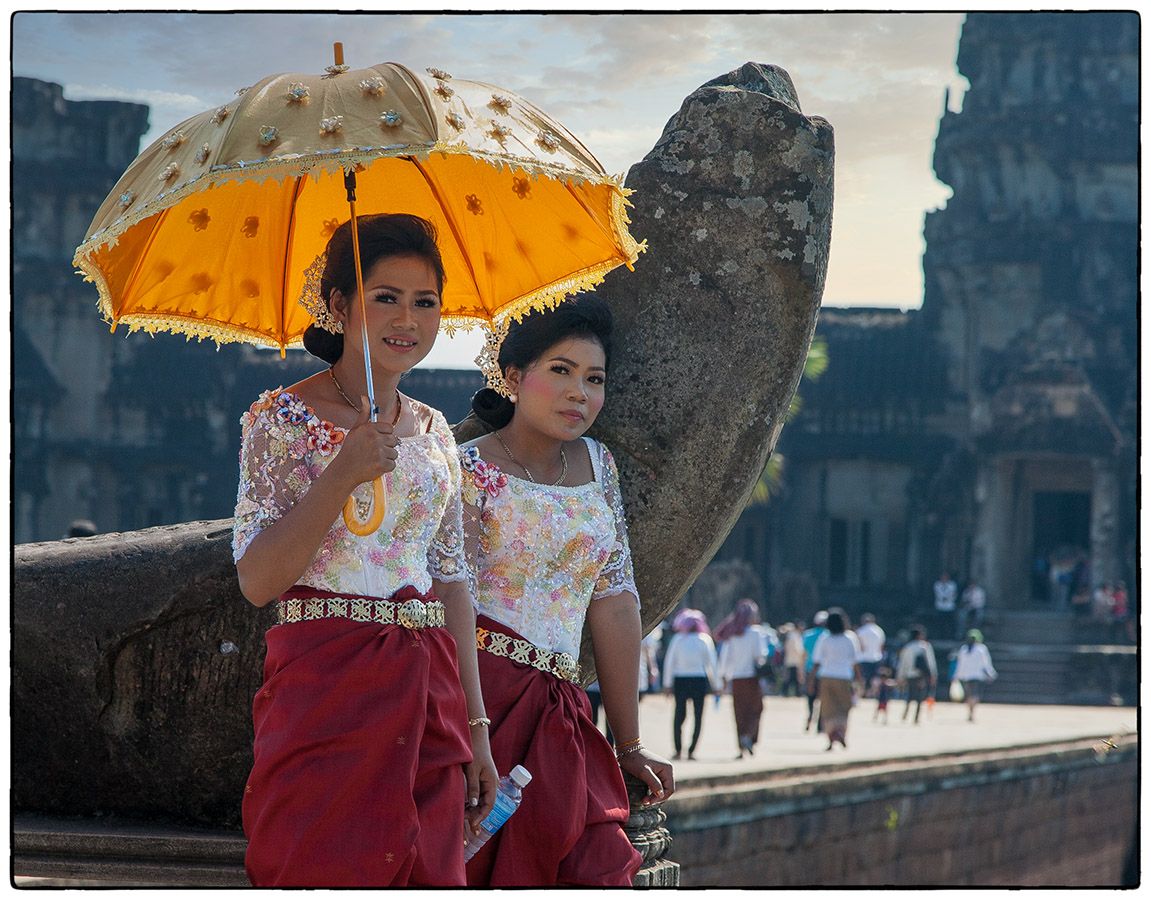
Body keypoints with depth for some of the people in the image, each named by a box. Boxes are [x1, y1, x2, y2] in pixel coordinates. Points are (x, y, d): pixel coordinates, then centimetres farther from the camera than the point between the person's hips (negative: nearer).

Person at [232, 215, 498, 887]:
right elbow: (257, 581, -11)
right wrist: (343, 474, -21)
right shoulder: (285, 419, -3)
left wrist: (475, 728, 11)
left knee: (427, 877, 4)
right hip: (325, 694, -5)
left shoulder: (433, 432, 13)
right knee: (327, 876, -7)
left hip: (425, 703, 5)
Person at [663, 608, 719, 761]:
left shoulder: (677, 639, 1)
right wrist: (715, 684, 7)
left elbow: (669, 661, 0)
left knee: (679, 715, 9)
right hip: (699, 680, -1)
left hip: (680, 680, 1)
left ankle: (678, 750, 3)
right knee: (698, 716, 5)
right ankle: (691, 751, -1)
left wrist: (667, 684, 3)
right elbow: (712, 663, 2)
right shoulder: (705, 640, 1)